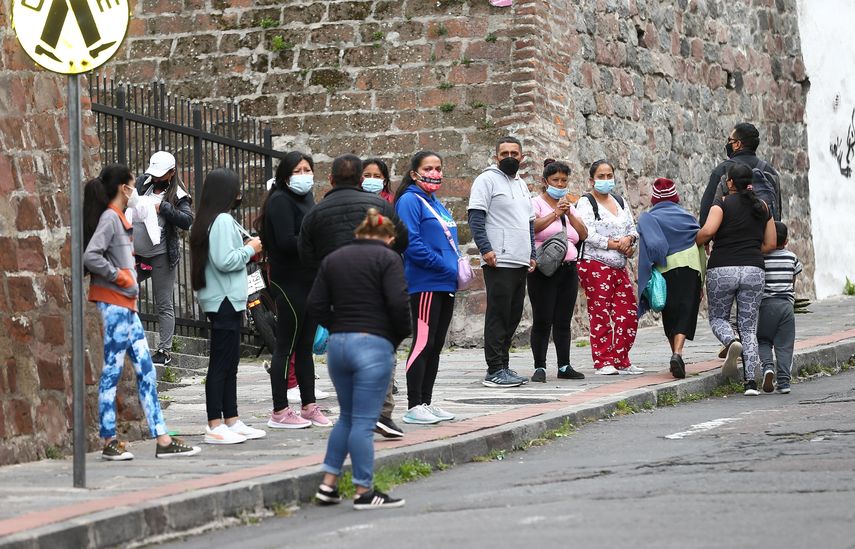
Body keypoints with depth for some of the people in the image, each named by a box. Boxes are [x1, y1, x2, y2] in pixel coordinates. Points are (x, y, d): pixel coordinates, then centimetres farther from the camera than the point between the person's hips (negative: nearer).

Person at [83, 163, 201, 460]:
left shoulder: (119, 218, 17)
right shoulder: (109, 218, -12)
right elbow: (90, 256, -24)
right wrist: (119, 276, -16)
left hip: (126, 304, 10)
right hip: (113, 302, -10)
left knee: (146, 370, 8)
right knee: (112, 371, -4)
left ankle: (163, 440, 8)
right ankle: (109, 442, 1)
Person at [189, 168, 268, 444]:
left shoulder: (206, 220, 14)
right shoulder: (223, 221, -16)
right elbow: (225, 261, -24)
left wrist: (246, 247, 10)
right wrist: (250, 249, -9)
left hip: (223, 301, 10)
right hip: (225, 300, -10)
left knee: (229, 363, 14)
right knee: (221, 364, -8)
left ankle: (231, 421, 19)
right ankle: (215, 426, -7)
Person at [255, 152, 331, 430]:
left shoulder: (306, 198, 17)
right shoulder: (281, 200, -12)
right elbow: (286, 241, -22)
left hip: (309, 281, 9)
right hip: (289, 283, -9)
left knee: (305, 347, 13)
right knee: (286, 347, -4)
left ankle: (309, 407, 19)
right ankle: (279, 412, 0)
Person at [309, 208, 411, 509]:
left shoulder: (333, 259, 14)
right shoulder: (387, 258, -3)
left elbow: (316, 305, 7)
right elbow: (398, 303, -14)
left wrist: (338, 326, 15)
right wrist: (399, 336, 1)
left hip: (337, 344, 6)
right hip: (373, 345, -6)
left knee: (347, 417, 18)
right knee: (364, 421, -3)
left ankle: (328, 484, 14)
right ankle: (364, 492, 1)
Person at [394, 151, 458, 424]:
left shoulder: (437, 204, 19)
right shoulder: (410, 201, -8)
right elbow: (412, 243, -18)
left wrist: (458, 265, 8)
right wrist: (444, 266, -18)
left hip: (445, 284, 9)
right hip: (425, 284, -9)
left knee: (435, 345, 11)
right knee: (423, 343, -9)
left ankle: (426, 402, 17)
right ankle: (414, 407, -7)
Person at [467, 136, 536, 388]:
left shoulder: (521, 185, 22)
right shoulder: (487, 180, -3)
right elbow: (476, 217, -11)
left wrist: (532, 254, 18)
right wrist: (485, 248, -21)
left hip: (520, 263, 8)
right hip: (499, 261, -8)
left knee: (513, 317, 9)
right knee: (498, 316, -8)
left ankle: (502, 367, 14)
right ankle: (495, 371, -8)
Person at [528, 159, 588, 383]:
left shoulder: (569, 206, 17)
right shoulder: (536, 203, -1)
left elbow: (584, 234, 5)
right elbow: (533, 227, -19)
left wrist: (569, 215, -7)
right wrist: (555, 214, -26)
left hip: (568, 270, 6)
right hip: (544, 270, -6)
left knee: (563, 321, 8)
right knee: (542, 320, -7)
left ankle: (564, 366, 12)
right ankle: (540, 368, -5)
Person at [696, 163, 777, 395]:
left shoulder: (723, 203, -3)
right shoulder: (762, 207, 11)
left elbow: (708, 230, -18)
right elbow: (770, 244, 13)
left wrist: (698, 242, 3)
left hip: (722, 270, -3)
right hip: (754, 271, 3)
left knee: (718, 318, 16)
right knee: (749, 326, 7)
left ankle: (731, 342, -18)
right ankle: (750, 381, -4)